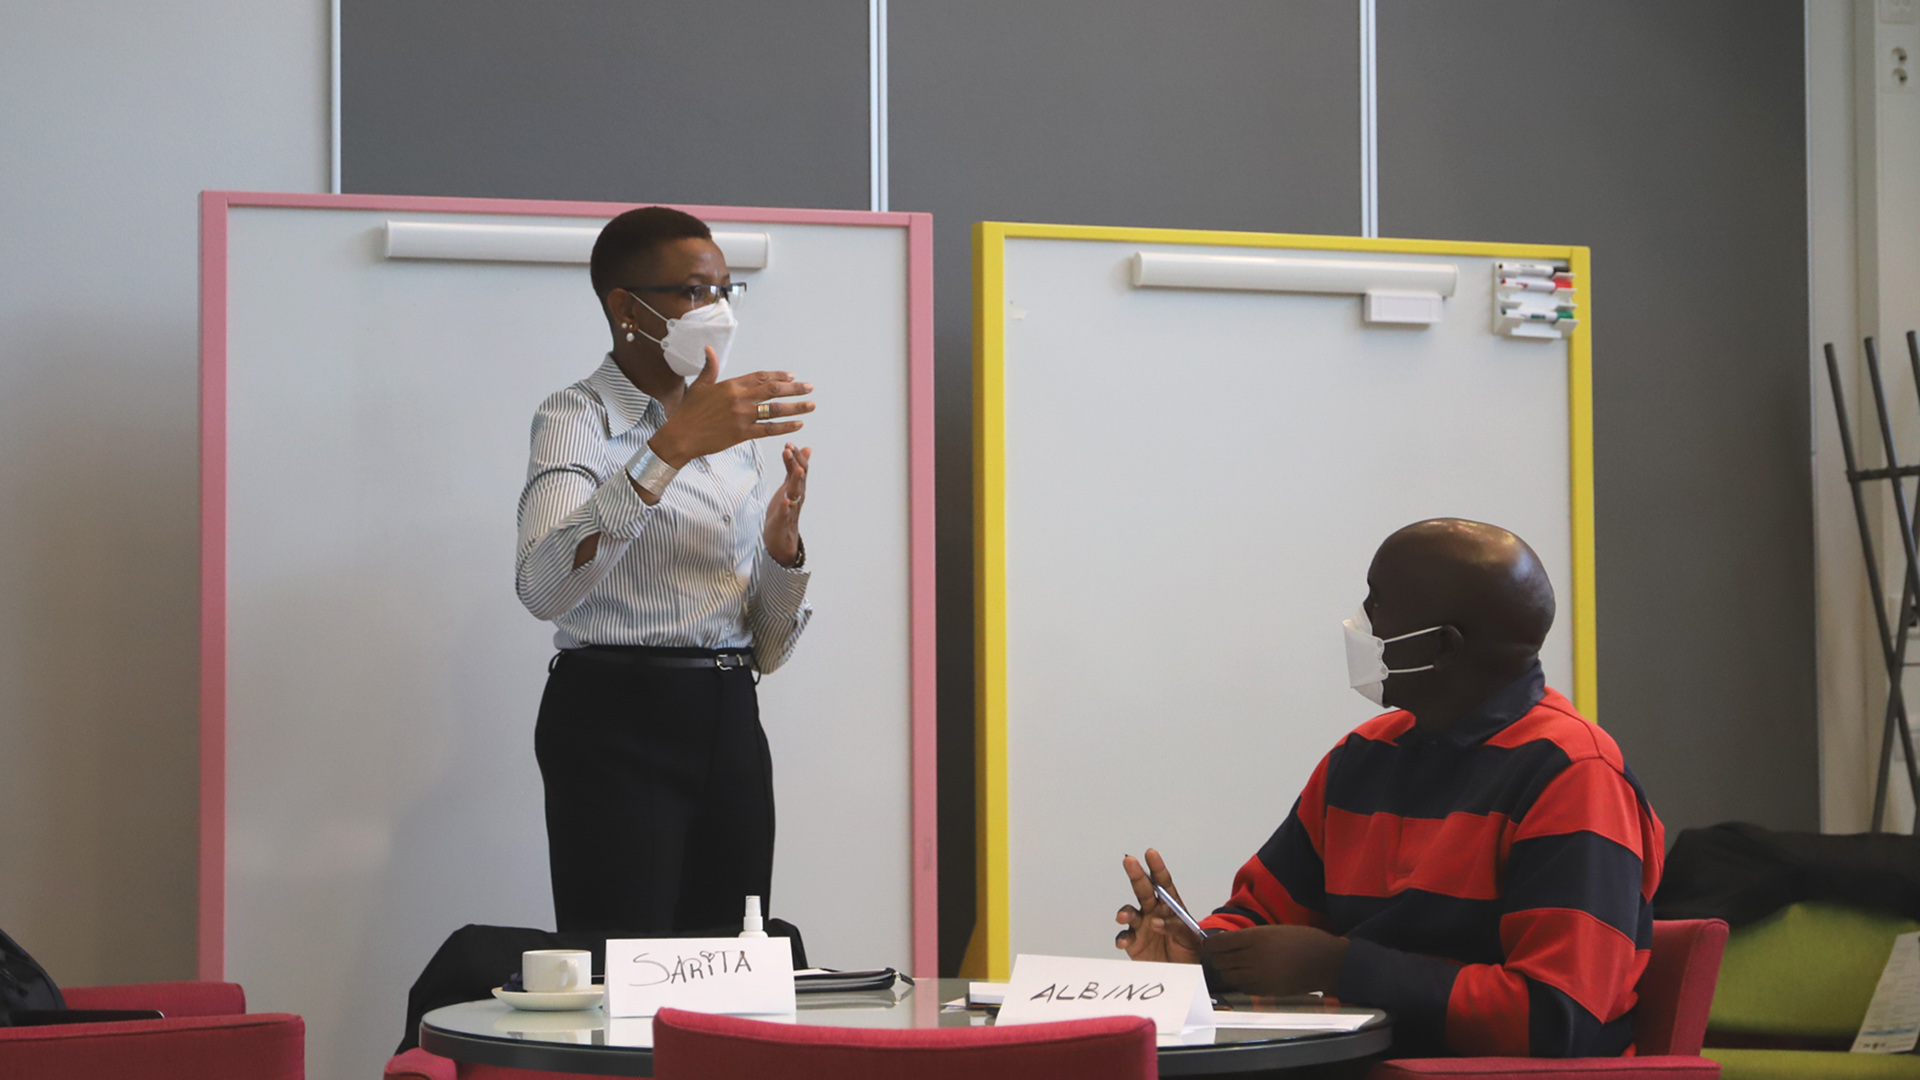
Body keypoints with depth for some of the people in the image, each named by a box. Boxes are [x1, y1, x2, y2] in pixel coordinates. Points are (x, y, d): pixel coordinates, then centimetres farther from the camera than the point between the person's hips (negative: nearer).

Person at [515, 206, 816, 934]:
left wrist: (782, 546, -3)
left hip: (729, 729, 6)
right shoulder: (578, 418, -2)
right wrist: (671, 447, -28)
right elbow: (544, 587, -24)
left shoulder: (732, 434, 18)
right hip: (618, 722, -6)